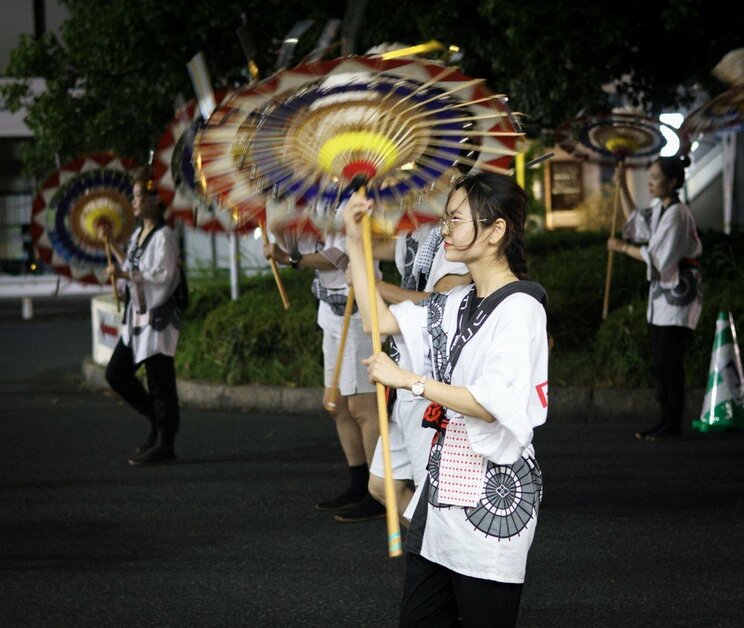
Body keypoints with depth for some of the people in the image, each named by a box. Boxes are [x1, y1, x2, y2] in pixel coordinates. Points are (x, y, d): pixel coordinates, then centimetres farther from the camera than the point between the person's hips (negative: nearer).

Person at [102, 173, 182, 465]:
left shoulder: (164, 235, -12)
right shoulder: (138, 234, 14)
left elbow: (162, 275, -19)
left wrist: (124, 275, -21)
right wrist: (111, 243, 22)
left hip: (158, 316, -9)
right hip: (136, 315, 9)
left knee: (159, 381, -4)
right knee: (116, 373, 9)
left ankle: (164, 444, 3)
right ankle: (158, 422, 21)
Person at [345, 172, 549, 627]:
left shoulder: (519, 307, -15)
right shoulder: (458, 304, 11)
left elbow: (493, 404, -23)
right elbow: (380, 320, 16)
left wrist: (408, 381, -19)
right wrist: (355, 245, 11)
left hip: (495, 492, -9)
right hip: (445, 484, 9)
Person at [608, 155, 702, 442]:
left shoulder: (677, 214, -17)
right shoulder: (659, 208, 10)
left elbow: (659, 257, -20)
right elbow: (636, 222, 29)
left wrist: (623, 247, -8)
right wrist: (622, 187, 22)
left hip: (678, 292, -9)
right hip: (662, 292, 9)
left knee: (669, 363, -7)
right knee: (659, 364, 11)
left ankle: (673, 426, -2)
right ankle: (667, 421, 16)